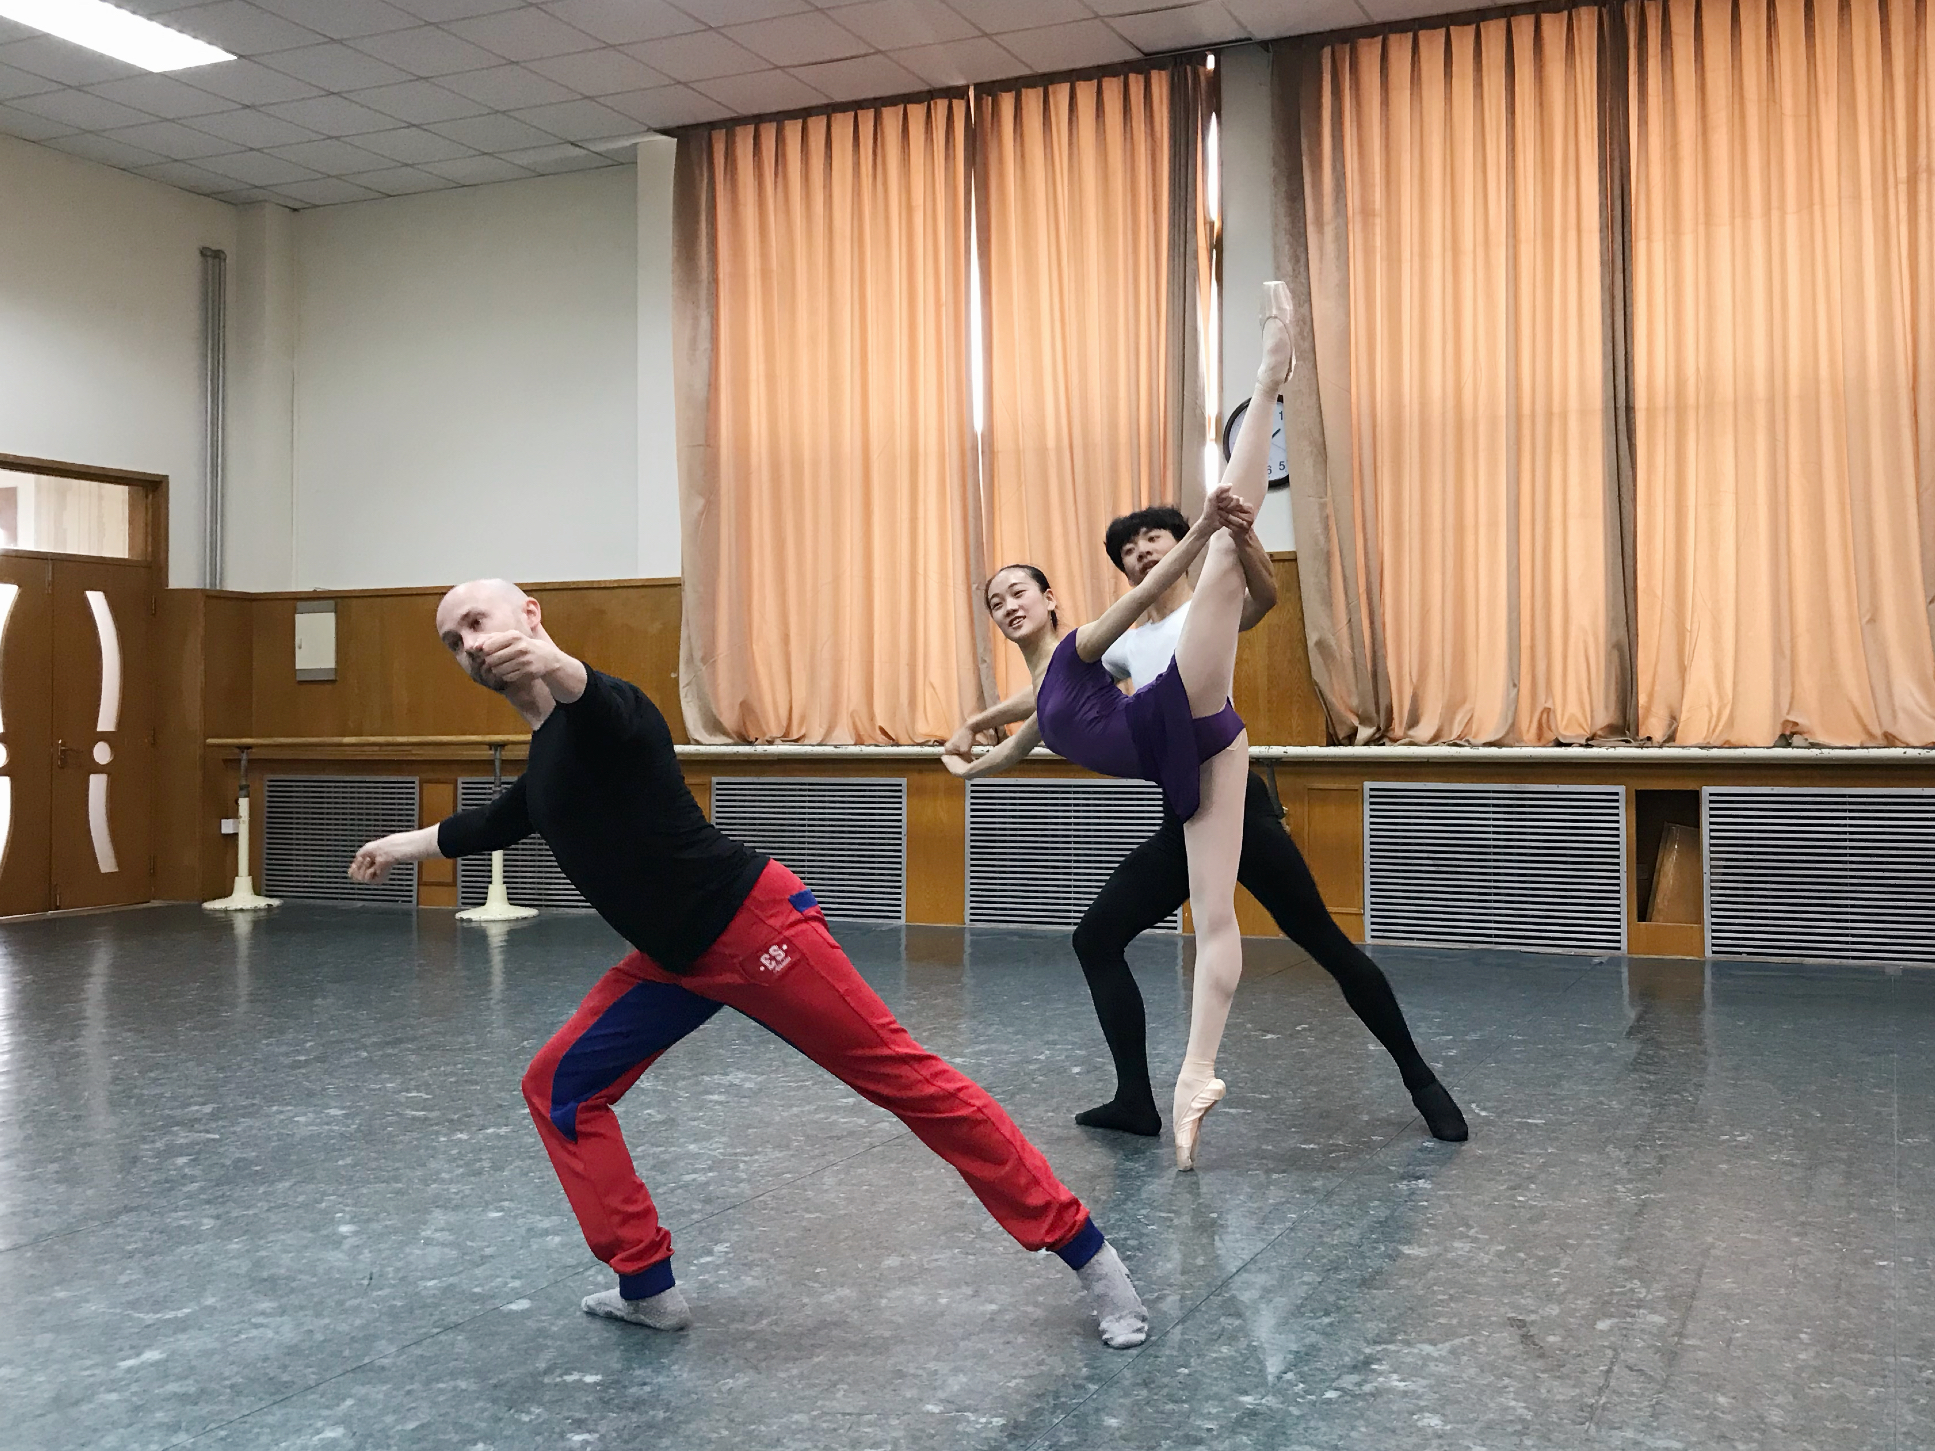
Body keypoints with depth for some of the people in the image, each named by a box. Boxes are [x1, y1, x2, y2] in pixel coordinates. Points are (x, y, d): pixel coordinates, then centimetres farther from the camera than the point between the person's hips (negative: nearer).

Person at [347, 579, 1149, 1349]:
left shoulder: (596, 716, -13)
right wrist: (403, 844, 49)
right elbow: (498, 822, 37)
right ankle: (648, 1288, 14)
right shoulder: (546, 751, 15)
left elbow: (604, 707, -41)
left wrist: (557, 667, -63)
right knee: (558, 1089, 8)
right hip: (672, 957, 10)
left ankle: (1087, 1254, -3)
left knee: (904, 1076, -9)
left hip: (751, 926, -10)